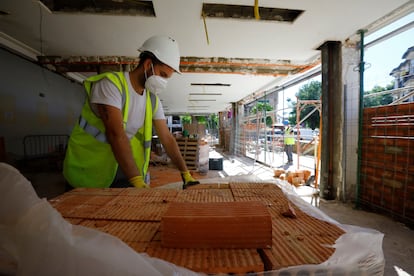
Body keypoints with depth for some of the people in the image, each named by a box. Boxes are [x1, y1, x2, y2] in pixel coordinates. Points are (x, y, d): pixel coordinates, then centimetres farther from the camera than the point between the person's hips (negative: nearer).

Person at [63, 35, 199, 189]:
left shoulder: (152, 99, 2)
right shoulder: (111, 84, -17)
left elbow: (167, 138, 0)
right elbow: (116, 134, -28)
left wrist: (186, 174, -6)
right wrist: (138, 181, -33)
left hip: (123, 170, 5)